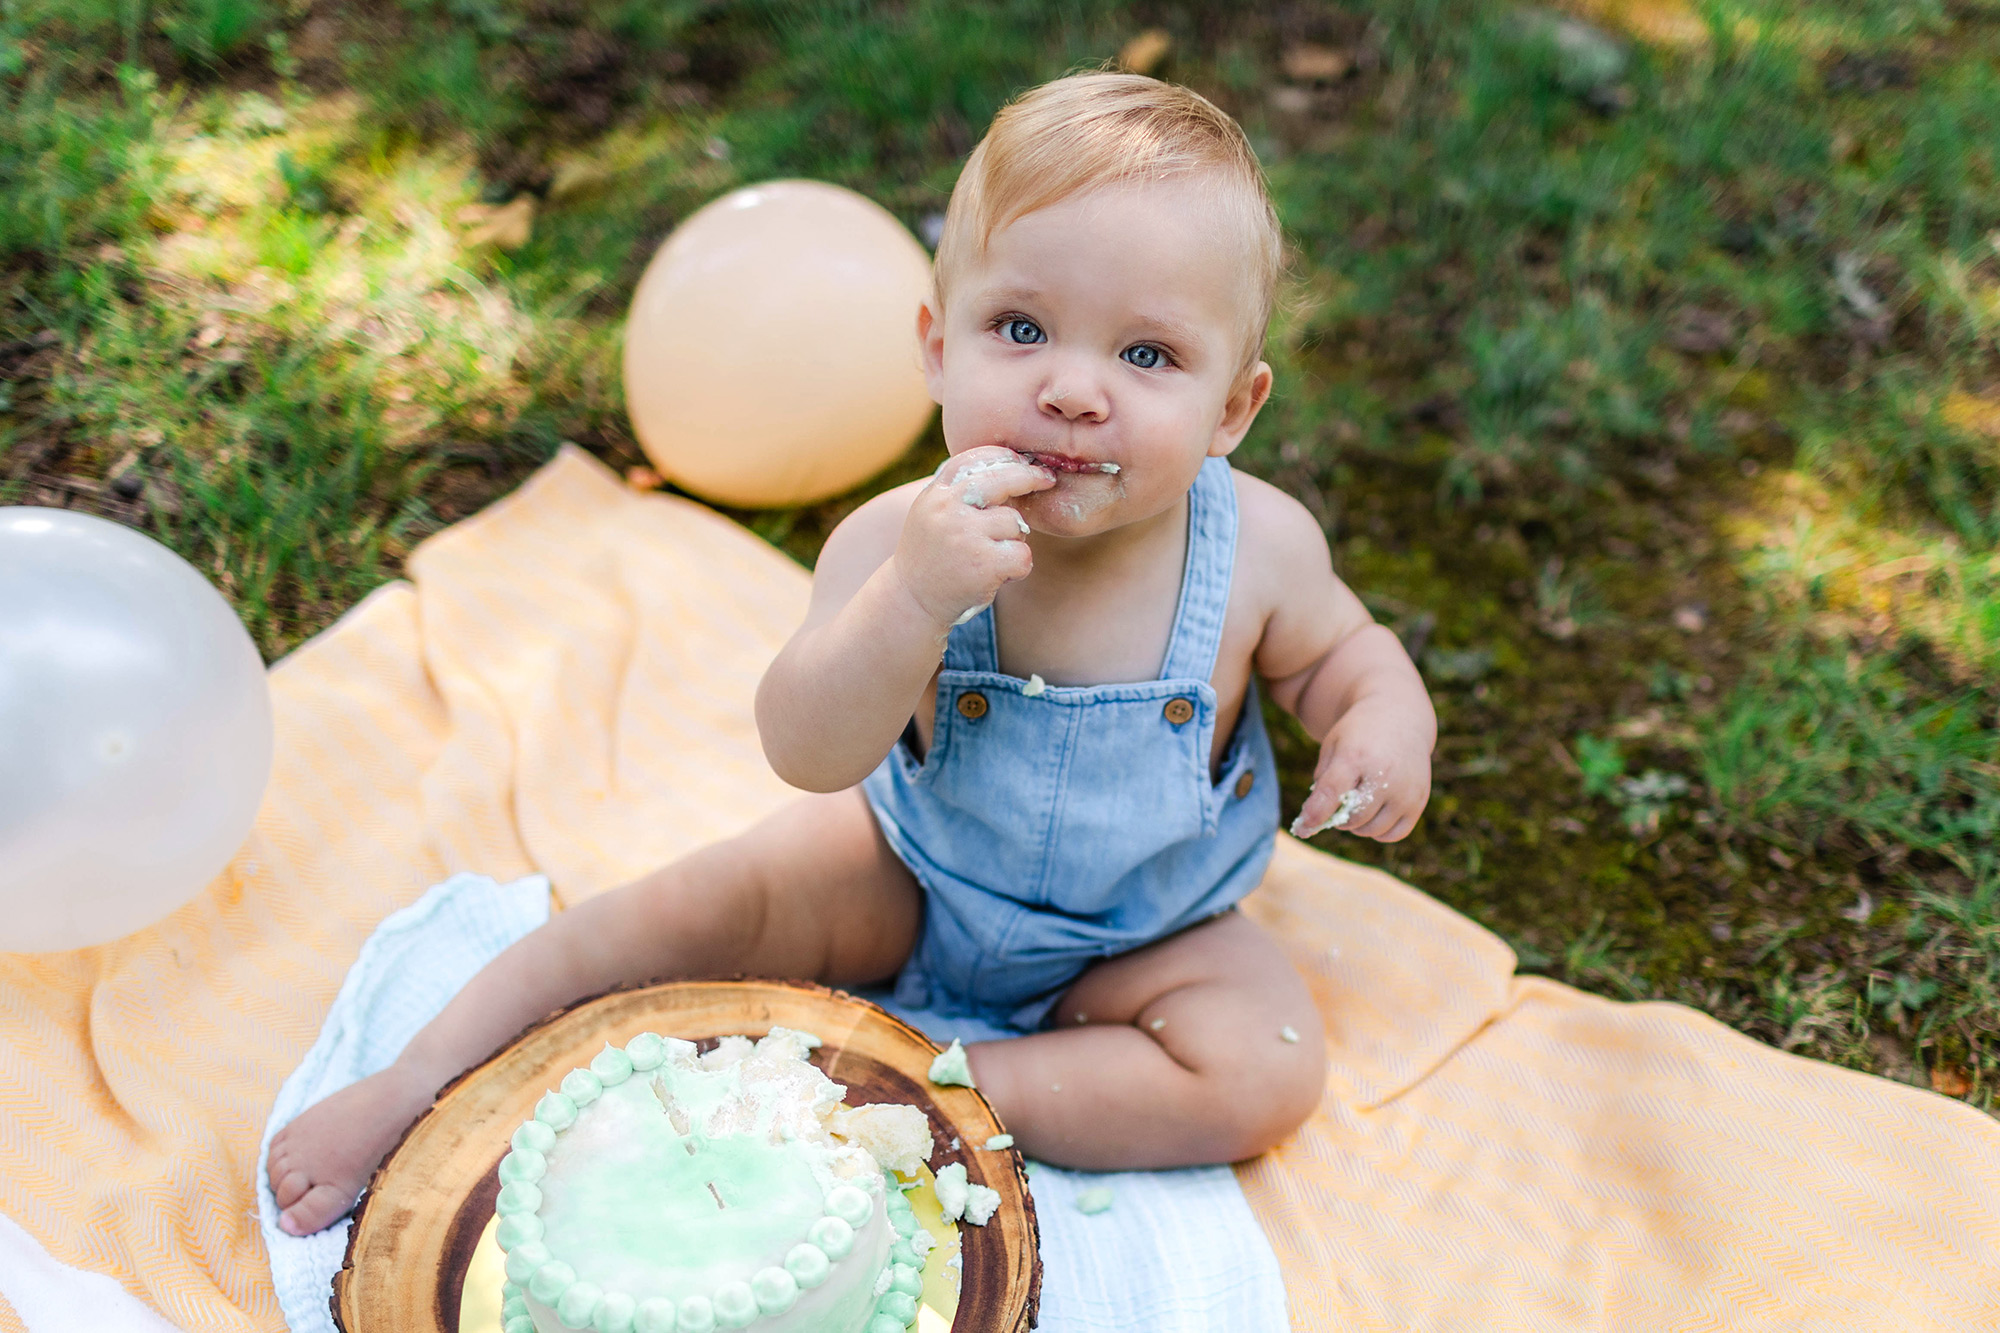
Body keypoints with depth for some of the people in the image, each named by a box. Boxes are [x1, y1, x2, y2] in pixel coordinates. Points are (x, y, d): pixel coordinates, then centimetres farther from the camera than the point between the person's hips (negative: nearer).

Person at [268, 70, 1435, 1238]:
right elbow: (809, 753, -34)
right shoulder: (902, 539, -26)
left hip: (1144, 931, 1)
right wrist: (912, 598, -50)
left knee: (1268, 1072, -21)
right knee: (714, 903, -10)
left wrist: (1388, 715, -23)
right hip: (914, 880, 0)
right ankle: (420, 1080, 5)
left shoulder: (1261, 547, -22)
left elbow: (1336, 649, 1)